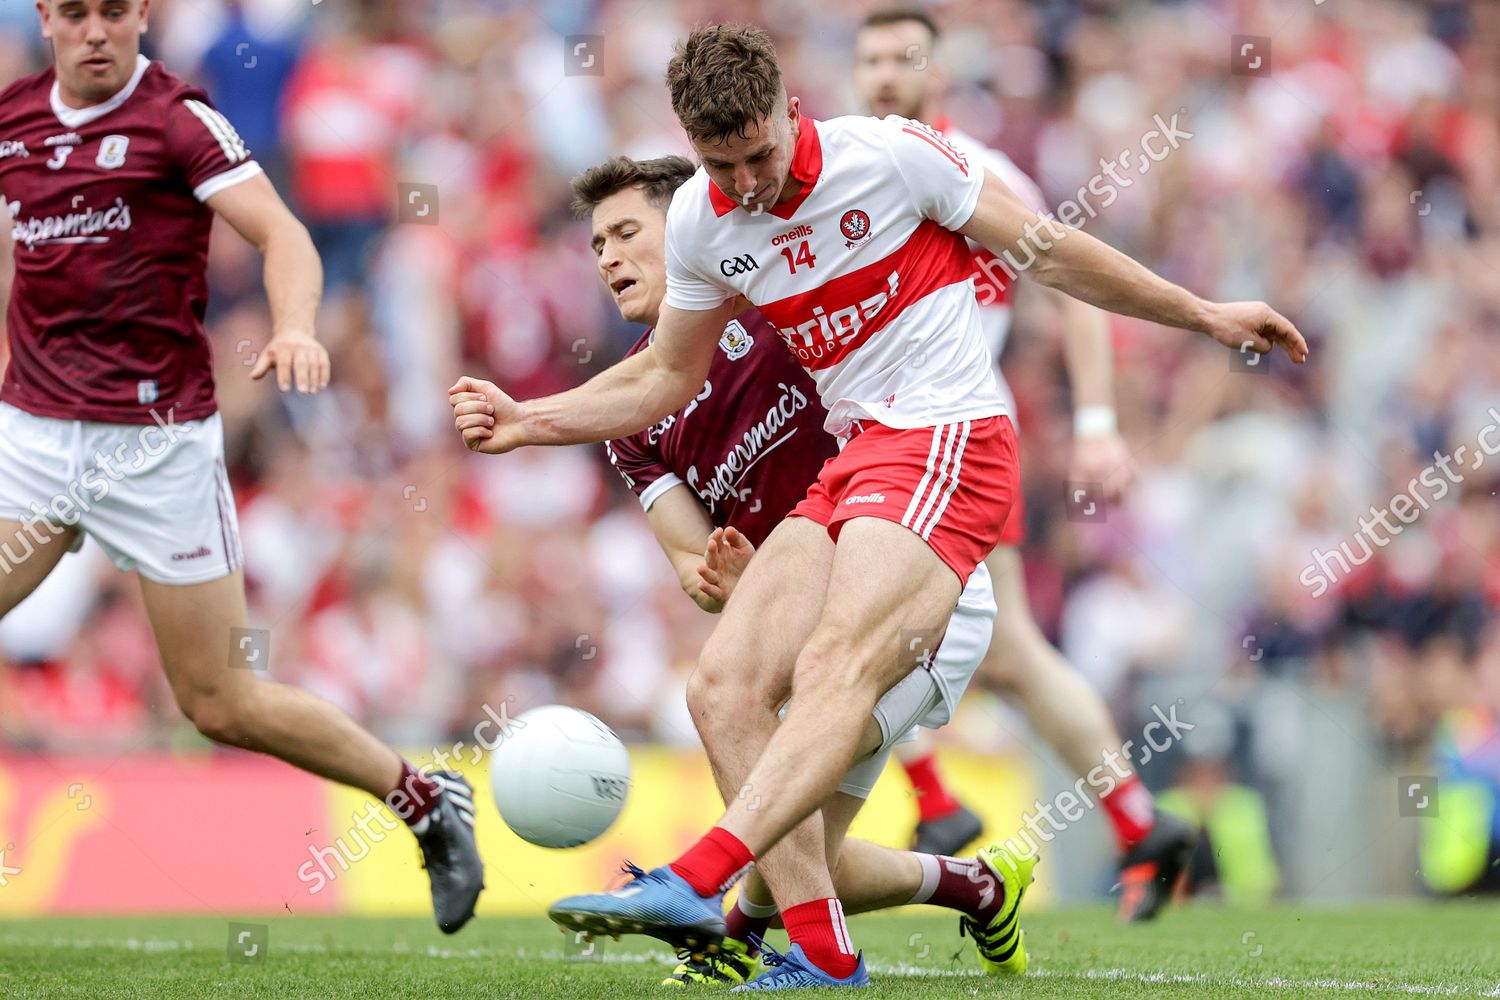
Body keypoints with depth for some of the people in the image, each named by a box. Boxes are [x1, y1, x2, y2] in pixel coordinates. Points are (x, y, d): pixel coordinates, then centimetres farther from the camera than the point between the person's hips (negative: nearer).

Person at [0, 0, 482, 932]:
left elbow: (281, 232, -19)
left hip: (158, 440, -5)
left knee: (222, 702, -1)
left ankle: (429, 803, 17)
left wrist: (295, 328, -38)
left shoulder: (177, 118, -8)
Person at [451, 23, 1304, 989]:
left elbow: (1048, 251, 2)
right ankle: (823, 956, -11)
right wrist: (525, 421, 8)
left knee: (835, 664, -28)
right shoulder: (700, 221, 6)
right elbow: (665, 378, 20)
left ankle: (696, 883, -46)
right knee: (724, 688, -10)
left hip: (952, 443, -7)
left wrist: (1205, 314, 7)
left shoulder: (892, 153, -9)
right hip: (854, 464, 7)